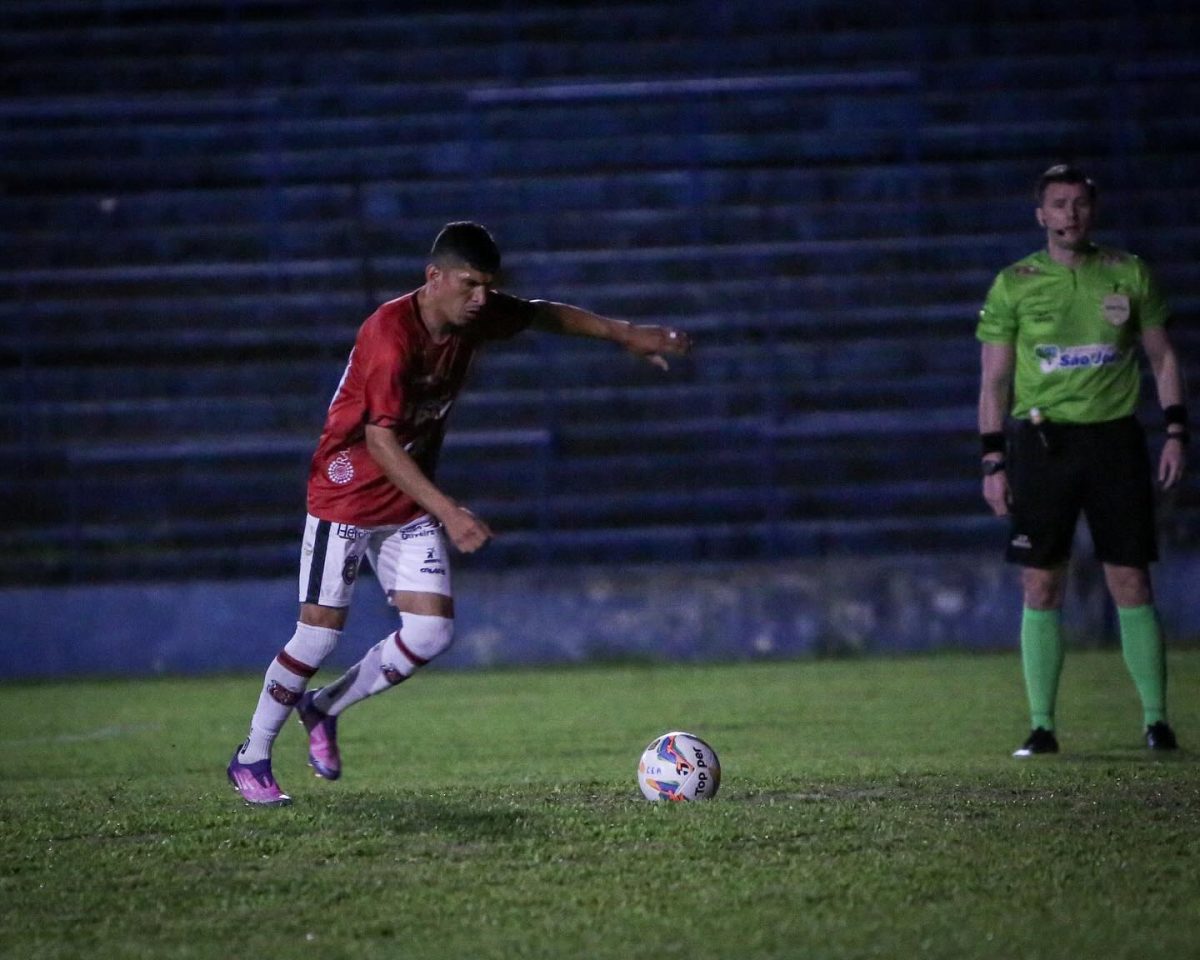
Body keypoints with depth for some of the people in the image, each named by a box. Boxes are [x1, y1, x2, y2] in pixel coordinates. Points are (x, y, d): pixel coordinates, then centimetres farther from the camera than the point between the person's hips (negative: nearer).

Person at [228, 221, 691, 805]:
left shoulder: (475, 317, -5)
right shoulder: (390, 334, -27)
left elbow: (544, 315, 16)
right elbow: (381, 442, -29)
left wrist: (625, 334, 11)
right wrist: (449, 512, -33)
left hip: (410, 504, 7)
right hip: (346, 498, -7)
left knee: (432, 630, -6)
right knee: (320, 633, -6)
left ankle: (324, 708, 16)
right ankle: (251, 758, 13)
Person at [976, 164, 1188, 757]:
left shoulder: (1129, 274, 6)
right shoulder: (1013, 284, 4)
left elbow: (1162, 357, 13)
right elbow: (994, 380, 6)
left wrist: (1175, 433, 3)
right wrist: (994, 462, -1)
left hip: (1114, 437, 0)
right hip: (1042, 439, 0)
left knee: (1130, 584, -2)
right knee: (1040, 588, -1)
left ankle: (1156, 719, 4)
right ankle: (1042, 726, 4)